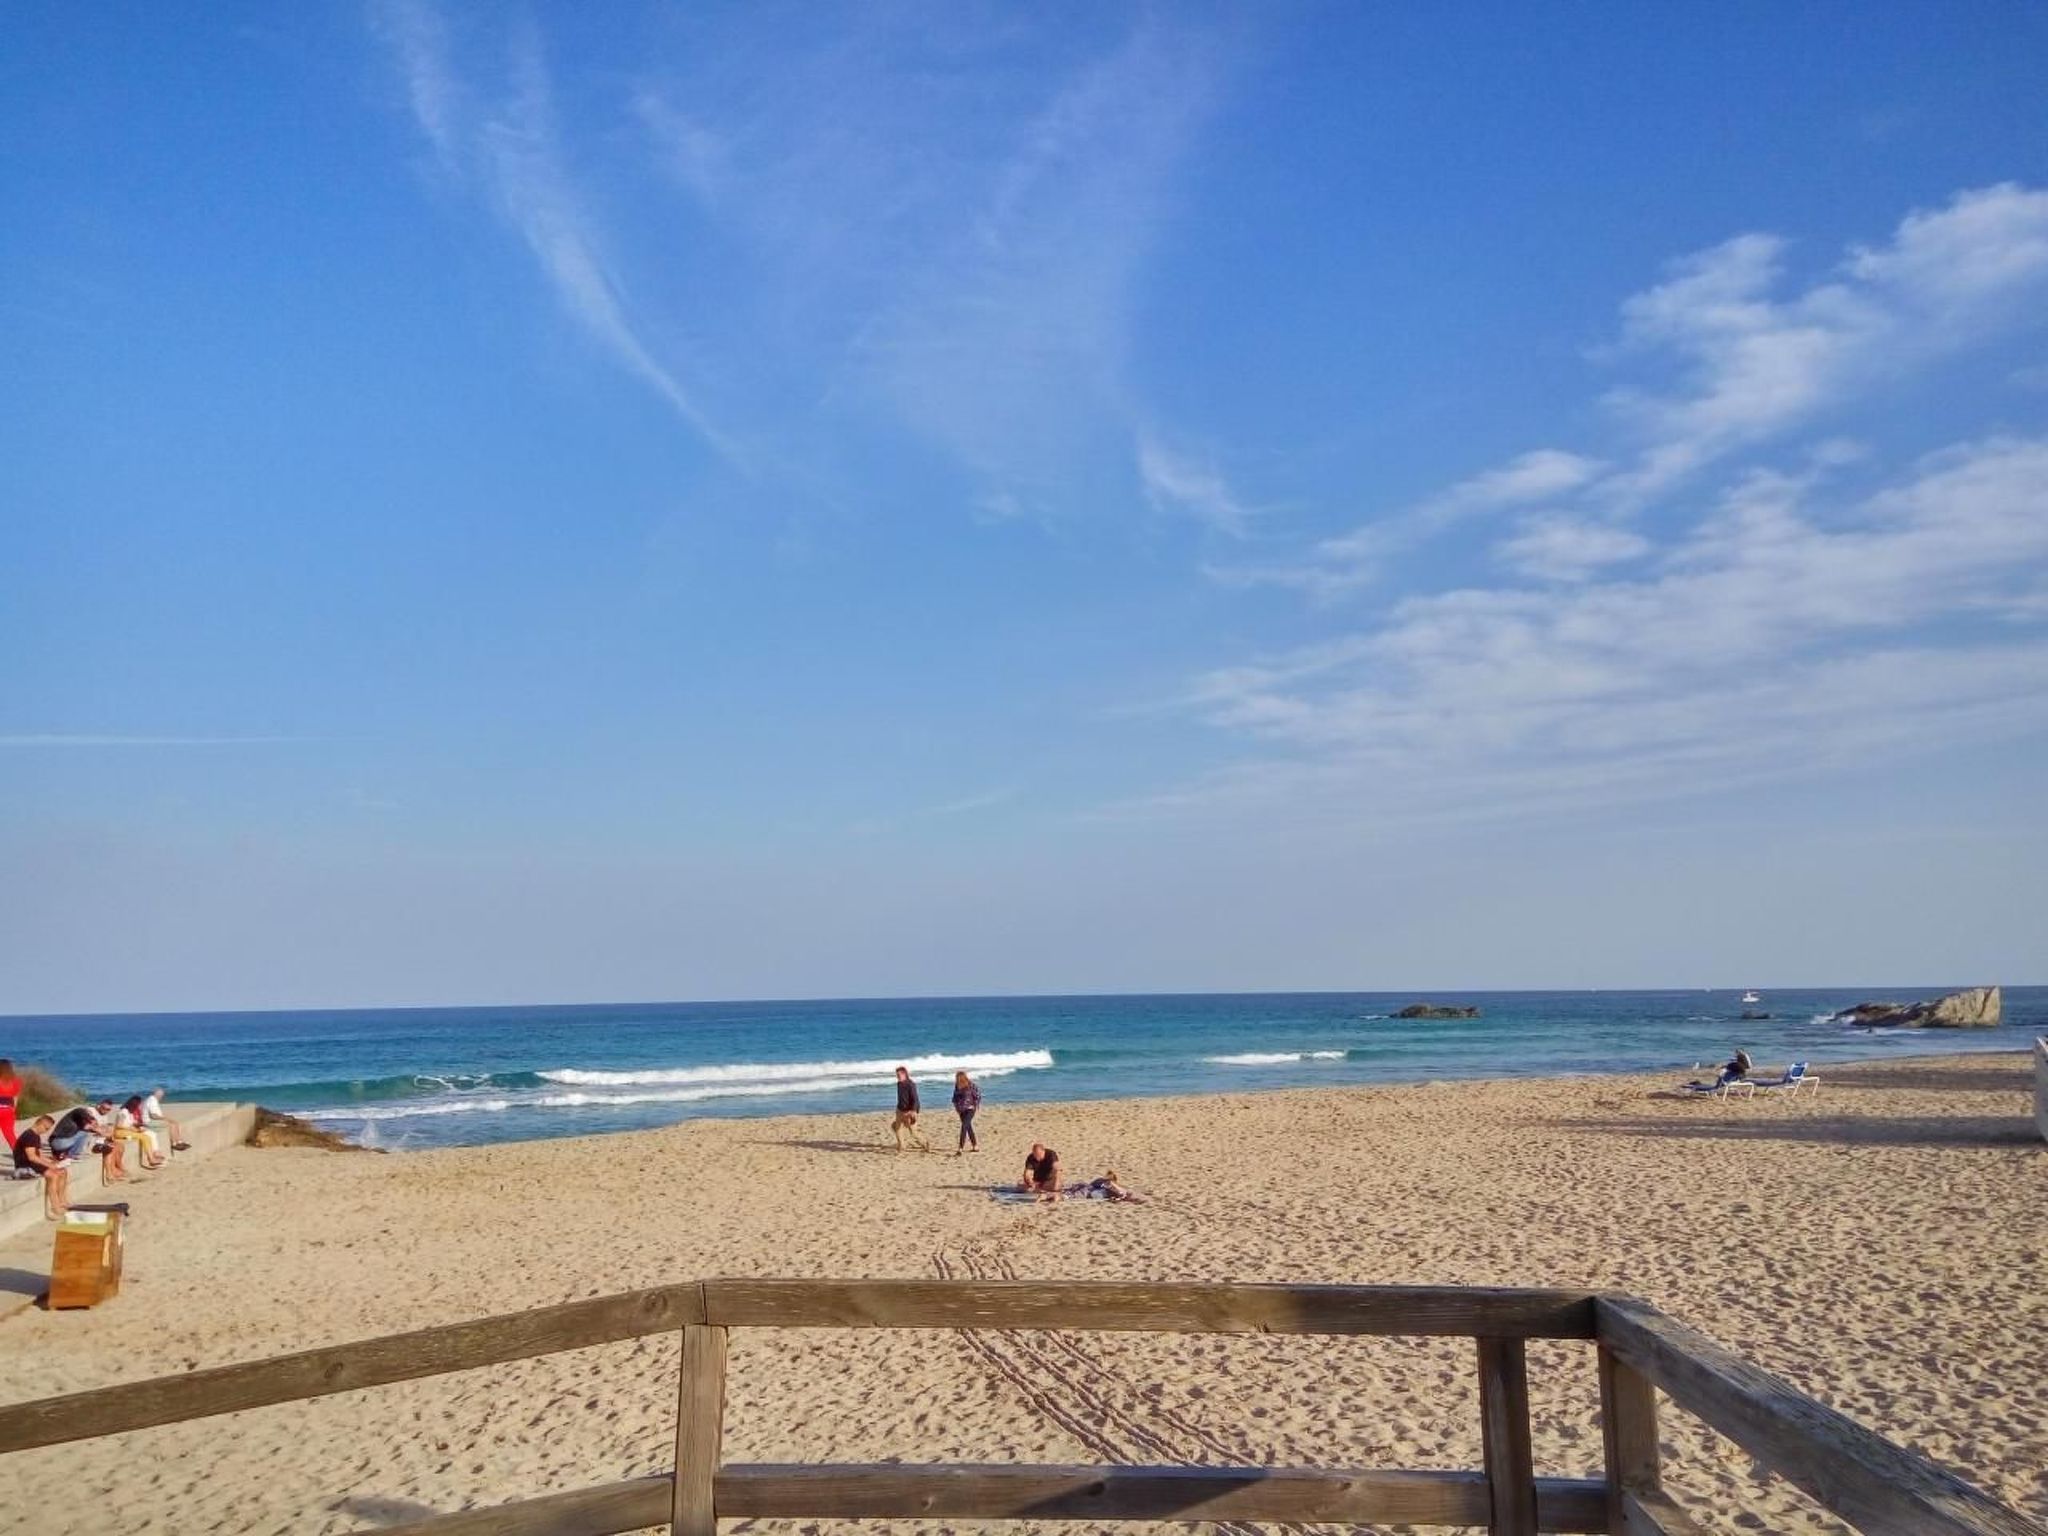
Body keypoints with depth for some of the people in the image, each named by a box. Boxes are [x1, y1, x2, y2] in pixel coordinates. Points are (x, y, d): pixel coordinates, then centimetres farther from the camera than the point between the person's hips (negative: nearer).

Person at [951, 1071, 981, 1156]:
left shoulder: (971, 1085, -15)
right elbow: (955, 1097, 15)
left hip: (970, 1109, -6)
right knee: (968, 1127, 14)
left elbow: (977, 1096, -7)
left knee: (964, 1127, -16)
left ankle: (960, 1149, -19)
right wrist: (956, 1106, 7)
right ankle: (975, 1146, 28)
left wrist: (975, 1106, -8)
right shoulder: (957, 1086, 0)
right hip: (961, 1110, 6)